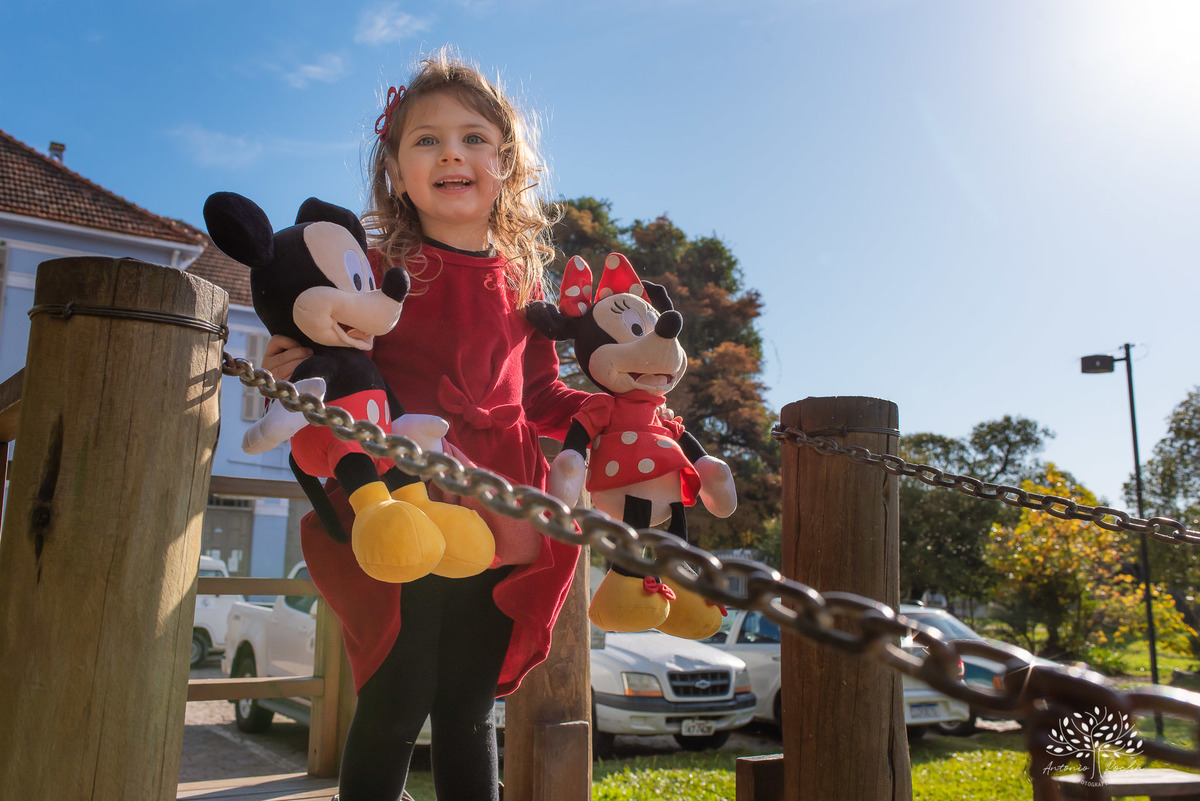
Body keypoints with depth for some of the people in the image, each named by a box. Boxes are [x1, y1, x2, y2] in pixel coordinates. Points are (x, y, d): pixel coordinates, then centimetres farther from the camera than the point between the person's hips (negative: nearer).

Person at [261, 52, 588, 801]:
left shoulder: (520, 284, 13)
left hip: (497, 516, 4)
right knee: (395, 706, 1)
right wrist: (295, 367, -22)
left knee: (470, 710, 14)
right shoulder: (377, 269, 0)